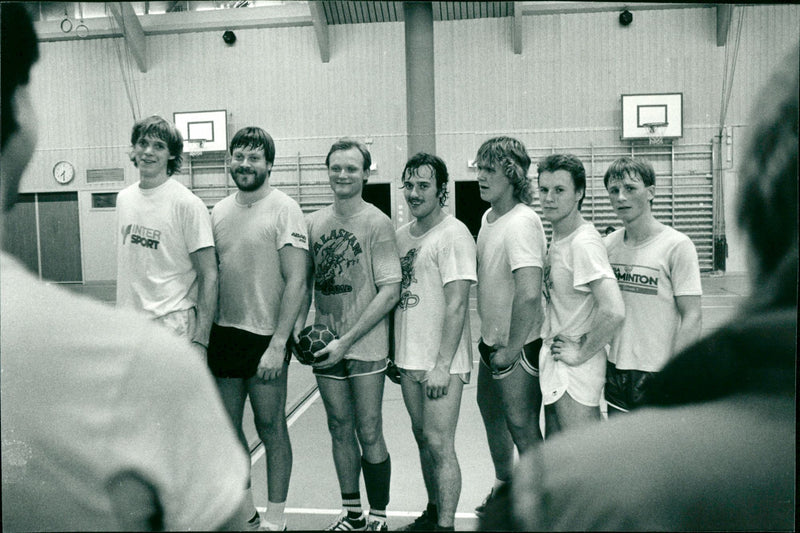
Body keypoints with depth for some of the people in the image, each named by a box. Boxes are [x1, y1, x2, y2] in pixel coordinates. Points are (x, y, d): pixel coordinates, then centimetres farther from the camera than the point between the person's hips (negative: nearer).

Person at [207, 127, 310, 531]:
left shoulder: (283, 209, -9)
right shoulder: (219, 211, 10)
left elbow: (296, 281, -14)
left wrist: (278, 343, -20)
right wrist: (204, 335, 11)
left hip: (265, 336, -6)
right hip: (223, 332, 6)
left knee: (270, 427, 5)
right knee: (228, 427, 13)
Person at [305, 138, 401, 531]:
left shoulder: (377, 223, -8)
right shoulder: (314, 222, 7)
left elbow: (390, 291, -13)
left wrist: (346, 340, -16)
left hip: (365, 347, -4)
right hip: (326, 346, 5)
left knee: (369, 434, 3)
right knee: (340, 429, 13)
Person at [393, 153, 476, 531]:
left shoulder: (453, 235, -12)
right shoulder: (402, 235, 12)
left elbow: (456, 304, -17)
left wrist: (442, 365, -20)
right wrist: (393, 352, 16)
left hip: (440, 362, -7)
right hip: (409, 359, 8)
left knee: (440, 445, -3)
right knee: (423, 439, 17)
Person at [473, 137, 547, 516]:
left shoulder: (522, 222, -23)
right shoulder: (488, 217, 7)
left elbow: (529, 293, -31)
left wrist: (510, 349, -22)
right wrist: (489, 339, 17)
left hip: (516, 347, -10)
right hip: (491, 342, 10)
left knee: (522, 426, 4)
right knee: (491, 412, 24)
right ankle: (504, 481, 46)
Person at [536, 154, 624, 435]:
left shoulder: (584, 242, -21)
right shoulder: (558, 238, 9)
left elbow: (613, 311, -31)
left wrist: (581, 353, -19)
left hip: (576, 370, -9)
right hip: (555, 366, 10)